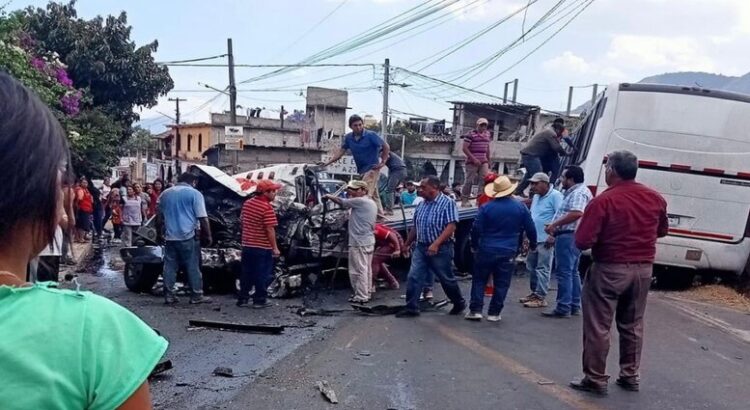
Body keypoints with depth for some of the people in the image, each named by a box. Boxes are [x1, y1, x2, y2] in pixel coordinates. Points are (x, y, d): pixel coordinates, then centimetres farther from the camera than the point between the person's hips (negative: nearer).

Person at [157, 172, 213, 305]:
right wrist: (208, 236, -2)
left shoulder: (165, 193, 14)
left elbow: (159, 216, 20)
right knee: (193, 267, 1)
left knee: (170, 266, 9)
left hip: (170, 236, 5)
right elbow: (203, 218, -8)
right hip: (188, 236, -5)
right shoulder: (194, 194, -3)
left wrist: (160, 232, 29)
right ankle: (196, 295, 4)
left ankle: (169, 295, 9)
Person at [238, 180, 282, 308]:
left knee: (246, 273, 15)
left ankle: (242, 298, 21)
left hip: (247, 245, 7)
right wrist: (275, 247, -14)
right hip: (263, 247, -7)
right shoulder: (267, 208, -19)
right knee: (262, 274, 5)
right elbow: (270, 230, -20)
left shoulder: (247, 203, 5)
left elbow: (242, 221, 14)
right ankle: (260, 300, 11)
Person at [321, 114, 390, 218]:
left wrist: (383, 162, -10)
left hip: (372, 168, -7)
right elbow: (341, 152, 4)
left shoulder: (371, 135, -13)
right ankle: (380, 215, 25)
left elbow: (386, 147, -8)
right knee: (373, 194, 16)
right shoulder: (348, 138, 2)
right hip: (361, 170, 7)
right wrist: (327, 162, -5)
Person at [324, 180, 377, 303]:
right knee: (366, 269, 15)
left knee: (359, 270, -4)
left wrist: (329, 196, 6)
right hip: (369, 241, 10)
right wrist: (350, 194, 14)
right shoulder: (372, 203, 15)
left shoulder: (360, 201, -14)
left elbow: (342, 202, -9)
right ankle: (366, 293, 23)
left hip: (359, 242, -10)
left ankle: (361, 296, -1)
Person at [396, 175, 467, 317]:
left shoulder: (448, 203, -12)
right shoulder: (421, 205, 9)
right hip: (420, 247, 6)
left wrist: (436, 244, -28)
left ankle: (459, 303, 30)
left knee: (447, 279, 8)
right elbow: (415, 227, 19)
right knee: (413, 278, -1)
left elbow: (451, 226, -20)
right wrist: (407, 244, 22)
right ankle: (411, 308, 7)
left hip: (441, 249, -6)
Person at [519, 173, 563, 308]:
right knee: (531, 267, 14)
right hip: (534, 239, 9)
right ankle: (534, 293, 25)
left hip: (545, 240, -9)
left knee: (542, 269, -6)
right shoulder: (536, 197, 17)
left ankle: (541, 298, -1)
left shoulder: (555, 196, -11)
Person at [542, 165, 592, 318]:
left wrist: (554, 225, -24)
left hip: (568, 236, -11)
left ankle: (563, 308, -6)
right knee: (572, 272, 14)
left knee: (564, 272, -9)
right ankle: (574, 306, 20)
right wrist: (555, 232, 22)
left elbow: (576, 213, -29)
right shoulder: (573, 192, 20)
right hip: (570, 236, 11)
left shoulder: (578, 192, -14)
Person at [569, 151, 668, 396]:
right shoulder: (655, 198, 1)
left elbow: (582, 241, -20)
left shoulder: (603, 201, -18)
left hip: (610, 270, -6)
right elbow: (662, 231, 18)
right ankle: (630, 376, 28)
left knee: (598, 327, 4)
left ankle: (596, 379, 11)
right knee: (633, 325, 19)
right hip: (643, 269, 6)